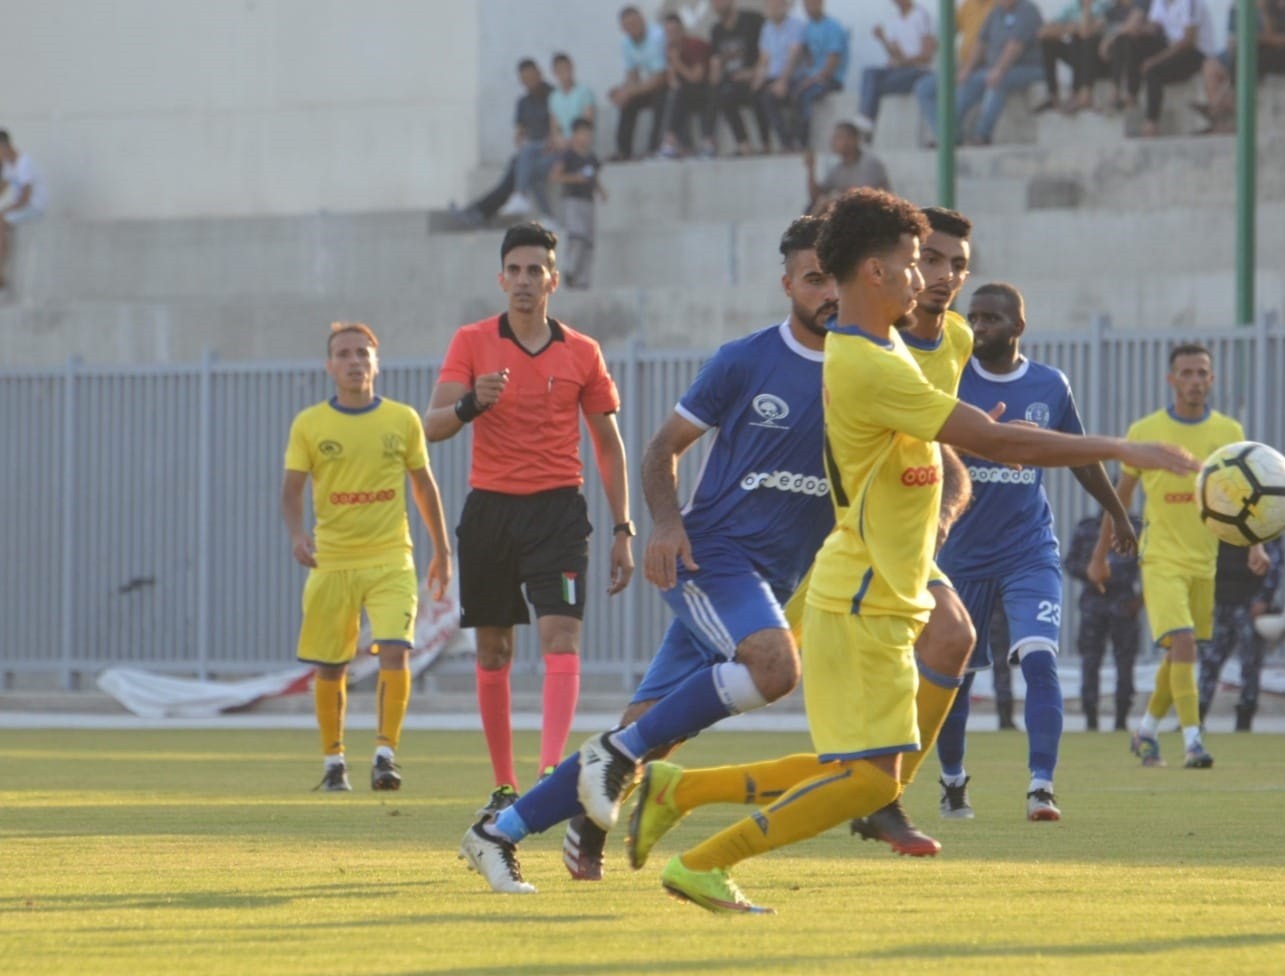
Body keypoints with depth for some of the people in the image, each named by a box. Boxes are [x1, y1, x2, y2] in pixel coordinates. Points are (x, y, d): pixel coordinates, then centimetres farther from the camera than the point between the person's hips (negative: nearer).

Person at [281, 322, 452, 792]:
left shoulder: (403, 419, 4)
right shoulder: (310, 424, 1)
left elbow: (423, 485, 14)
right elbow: (292, 489, 0)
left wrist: (441, 551, 16)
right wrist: (297, 532, -20)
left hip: (391, 559, 0)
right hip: (332, 562, 0)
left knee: (394, 651, -19)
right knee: (329, 668, 5)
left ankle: (385, 755, -12)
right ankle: (334, 762, 22)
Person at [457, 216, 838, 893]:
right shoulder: (745, 361, -3)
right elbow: (665, 446, 5)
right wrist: (666, 522, -12)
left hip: (777, 579, 4)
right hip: (711, 553, -4)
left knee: (648, 730, -2)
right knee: (775, 663, -33)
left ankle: (499, 834, 8)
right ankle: (618, 755, -16)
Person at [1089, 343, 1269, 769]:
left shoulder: (1228, 432, 1)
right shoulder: (1144, 431, -4)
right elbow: (1120, 494, 6)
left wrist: (1255, 542, -11)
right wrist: (1100, 555, 10)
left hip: (1204, 561, 4)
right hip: (1161, 558, -4)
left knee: (1179, 654, 12)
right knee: (1182, 642, -19)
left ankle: (1146, 730, 31)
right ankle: (1192, 741, -21)